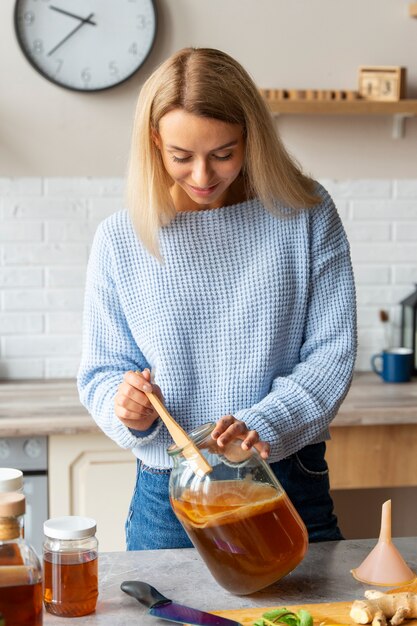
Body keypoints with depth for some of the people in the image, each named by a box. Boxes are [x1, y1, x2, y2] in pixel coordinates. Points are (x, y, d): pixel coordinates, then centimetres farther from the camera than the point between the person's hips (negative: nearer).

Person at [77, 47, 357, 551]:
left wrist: (263, 424, -22)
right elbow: (102, 370, 2)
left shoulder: (305, 214, -5)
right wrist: (127, 410, -20)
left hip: (289, 488, 0)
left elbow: (332, 351, -8)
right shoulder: (120, 239, -3)